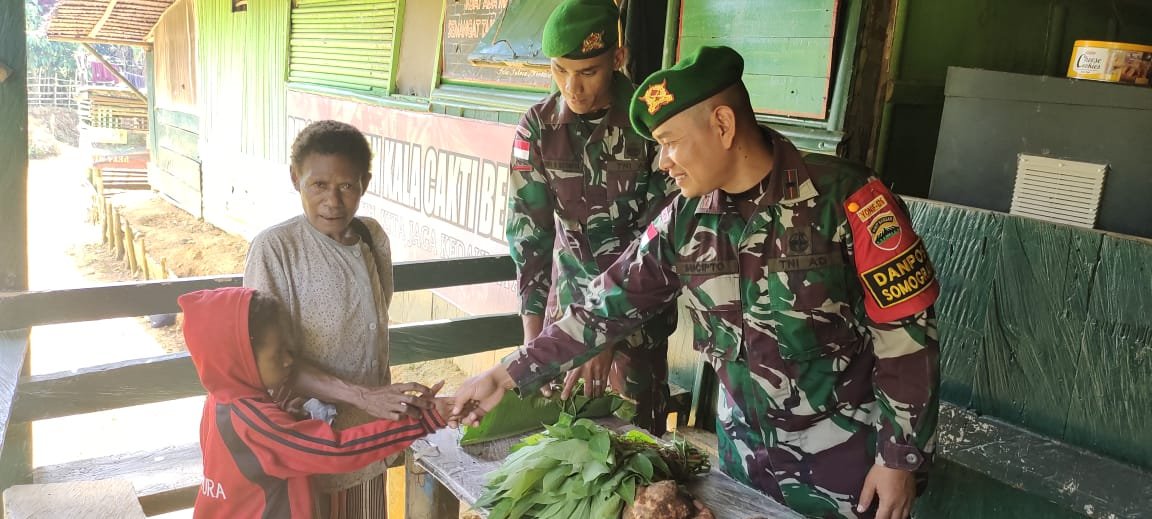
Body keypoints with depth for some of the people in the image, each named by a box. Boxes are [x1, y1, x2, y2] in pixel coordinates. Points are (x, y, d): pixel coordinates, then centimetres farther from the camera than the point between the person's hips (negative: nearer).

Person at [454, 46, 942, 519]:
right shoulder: (685, 221, -5)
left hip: (841, 456, -4)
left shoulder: (845, 200, -20)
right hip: (742, 446, 5)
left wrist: (900, 459, -11)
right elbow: (608, 305, 0)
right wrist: (507, 375, -2)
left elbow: (907, 335, -15)